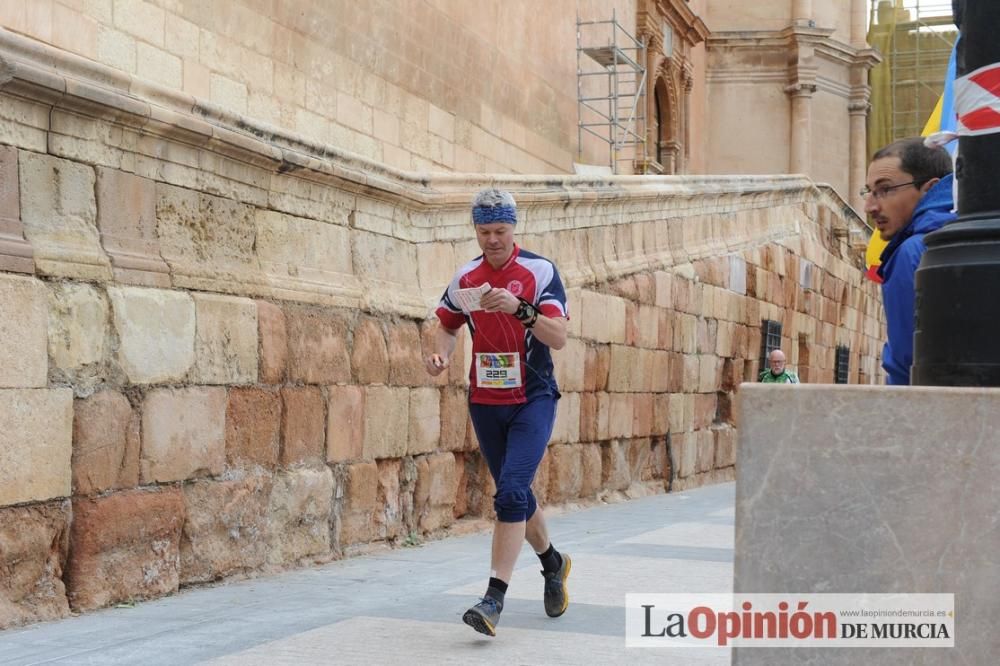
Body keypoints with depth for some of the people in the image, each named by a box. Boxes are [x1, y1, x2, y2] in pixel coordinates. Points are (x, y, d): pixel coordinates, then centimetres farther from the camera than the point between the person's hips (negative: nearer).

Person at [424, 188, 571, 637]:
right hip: (485, 402, 5)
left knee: (511, 491, -18)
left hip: (532, 400, -5)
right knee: (515, 494, 14)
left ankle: (494, 598, -17)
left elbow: (558, 338, -16)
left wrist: (520, 309, -31)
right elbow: (447, 326, 18)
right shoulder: (464, 278, 4)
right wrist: (441, 353, -4)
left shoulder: (540, 271, -8)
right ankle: (552, 562, 39)